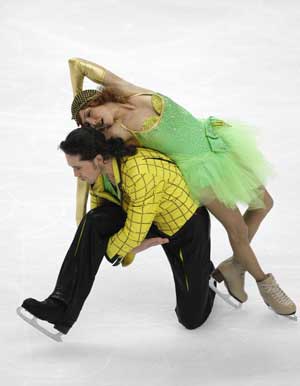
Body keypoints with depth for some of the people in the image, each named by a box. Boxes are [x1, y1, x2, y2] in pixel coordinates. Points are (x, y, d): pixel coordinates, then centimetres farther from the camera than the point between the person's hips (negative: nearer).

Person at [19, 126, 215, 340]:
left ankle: (202, 273, 29)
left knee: (192, 319, -4)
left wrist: (109, 249, -13)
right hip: (144, 218, 6)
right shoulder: (99, 167, -14)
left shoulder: (140, 174, -40)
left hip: (186, 225, -6)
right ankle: (62, 307, -23)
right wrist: (134, 244, -8)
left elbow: (134, 231, -30)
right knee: (93, 222, -25)